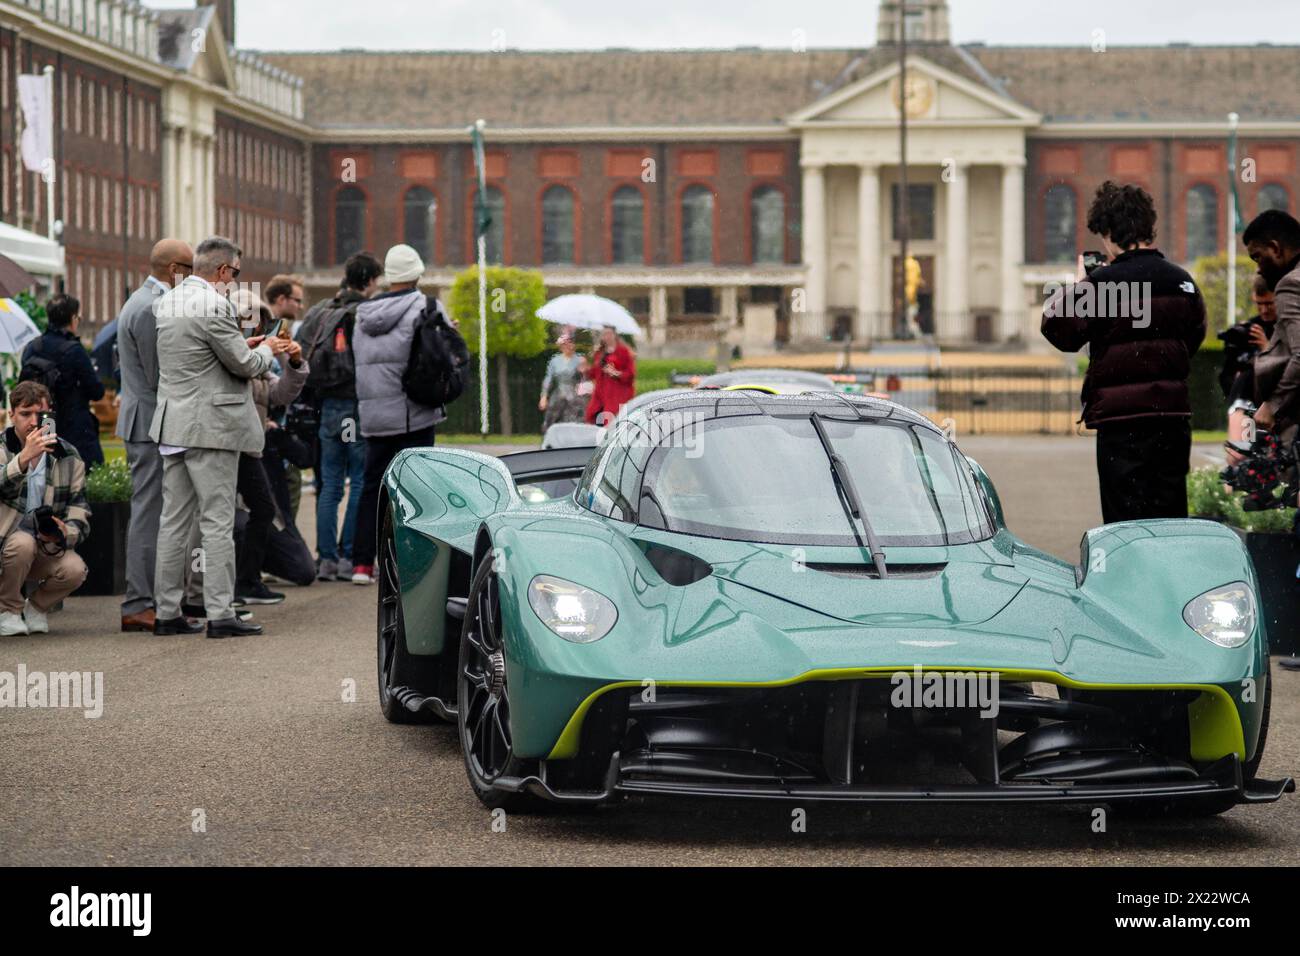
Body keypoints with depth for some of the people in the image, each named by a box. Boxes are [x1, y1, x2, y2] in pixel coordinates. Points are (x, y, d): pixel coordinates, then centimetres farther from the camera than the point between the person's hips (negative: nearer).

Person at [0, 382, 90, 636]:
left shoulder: (68, 456, 2)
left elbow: (79, 512, 3)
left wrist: (65, 532, -20)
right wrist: (24, 458, -45)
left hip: (45, 550, 3)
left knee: (75, 570, -28)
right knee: (23, 542, -36)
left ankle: (36, 608, 5)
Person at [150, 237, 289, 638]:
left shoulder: (166, 302, 11)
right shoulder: (214, 307, -17)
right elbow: (244, 365, -12)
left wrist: (243, 346, 21)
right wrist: (266, 349, 8)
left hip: (172, 425, 8)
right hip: (210, 427, -8)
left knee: (173, 521, 10)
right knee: (217, 522, -4)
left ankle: (166, 612, 13)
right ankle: (221, 614, -4)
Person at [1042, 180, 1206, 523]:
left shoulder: (1106, 282, -11)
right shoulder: (1182, 281, 8)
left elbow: (1060, 331, -10)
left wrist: (1077, 287, 4)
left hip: (1122, 418, -6)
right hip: (1173, 414, 6)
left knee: (1126, 523, -2)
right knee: (1171, 517, 12)